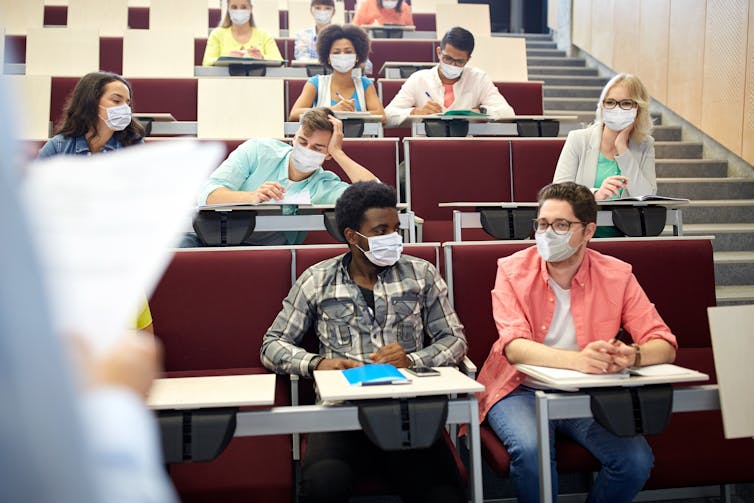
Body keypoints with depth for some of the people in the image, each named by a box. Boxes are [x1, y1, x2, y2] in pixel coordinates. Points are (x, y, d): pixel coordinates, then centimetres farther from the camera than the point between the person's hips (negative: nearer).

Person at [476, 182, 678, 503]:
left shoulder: (617, 275, -3)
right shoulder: (513, 271, -8)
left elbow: (664, 345, -8)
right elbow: (514, 348, -21)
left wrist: (632, 356, -33)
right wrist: (577, 360, -39)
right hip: (522, 390, -2)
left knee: (636, 460, -21)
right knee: (531, 450, -30)